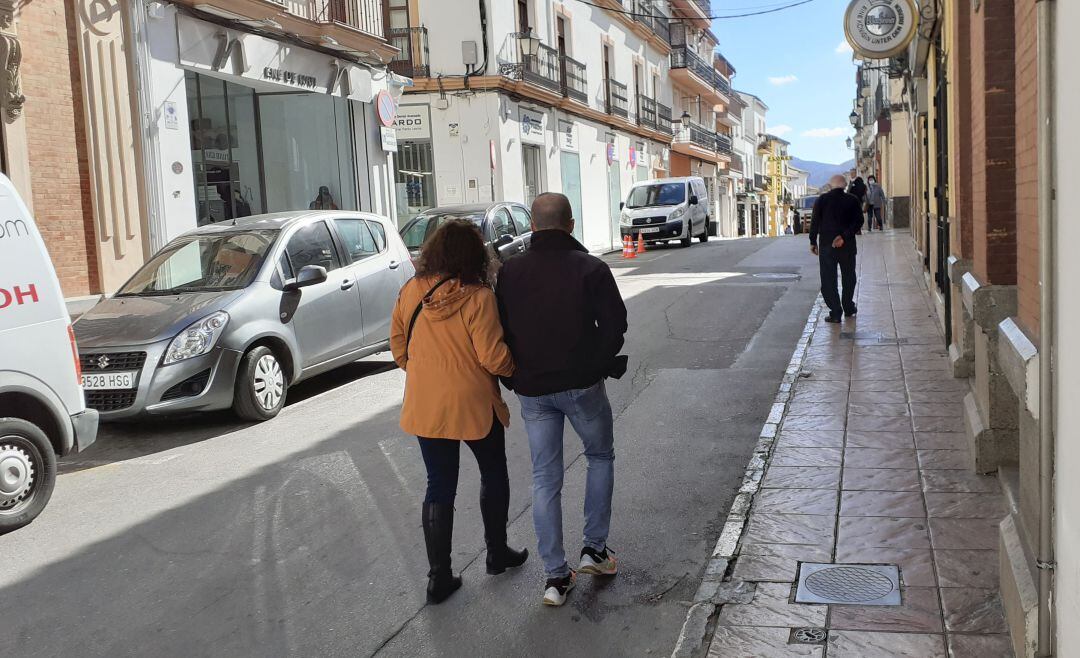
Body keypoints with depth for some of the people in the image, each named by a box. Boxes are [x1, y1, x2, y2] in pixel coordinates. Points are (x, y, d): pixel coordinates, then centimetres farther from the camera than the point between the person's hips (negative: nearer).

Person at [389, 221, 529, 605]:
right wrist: (516, 369, 1)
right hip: (472, 404, -4)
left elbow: (398, 343, 9)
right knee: (493, 474, 20)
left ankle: (439, 576, 13)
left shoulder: (412, 291, -2)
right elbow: (493, 357, -18)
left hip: (425, 406, 4)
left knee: (439, 487, 12)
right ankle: (497, 553, 32)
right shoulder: (478, 298, -17)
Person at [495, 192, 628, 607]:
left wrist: (517, 372, 12)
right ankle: (594, 549, 18)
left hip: (532, 390, 3)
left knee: (544, 479, 9)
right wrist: (598, 364, 5)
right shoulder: (590, 268, -8)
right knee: (600, 456, 21)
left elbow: (500, 328, 3)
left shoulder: (510, 272, 2)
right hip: (581, 385, -2)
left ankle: (556, 577, 11)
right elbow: (614, 324, -10)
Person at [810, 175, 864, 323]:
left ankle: (835, 312, -4)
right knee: (848, 277, 19)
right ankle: (848, 308, 28)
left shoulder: (822, 200, -2)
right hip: (847, 246, 2)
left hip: (826, 245, -1)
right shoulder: (852, 200, 0)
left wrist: (813, 241, 4)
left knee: (828, 279, 2)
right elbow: (859, 221, -9)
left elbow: (814, 222, -3)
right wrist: (844, 236, -13)